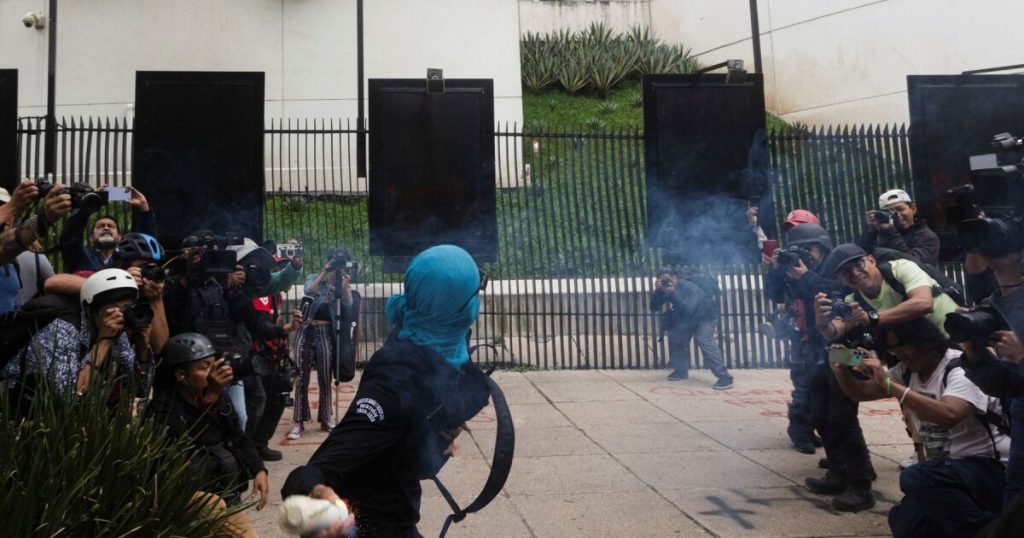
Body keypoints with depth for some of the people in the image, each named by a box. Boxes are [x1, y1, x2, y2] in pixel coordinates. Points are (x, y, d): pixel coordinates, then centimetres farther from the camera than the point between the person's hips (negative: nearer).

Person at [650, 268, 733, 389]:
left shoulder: (688, 287, -33)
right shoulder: (665, 289, -10)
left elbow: (687, 309, -45)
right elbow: (654, 307, -15)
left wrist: (673, 293, -50)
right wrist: (658, 291, -31)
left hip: (706, 316, -8)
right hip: (687, 318, 8)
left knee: (704, 341, -26)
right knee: (675, 337, 3)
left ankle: (724, 377, -29)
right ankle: (681, 370, 19)